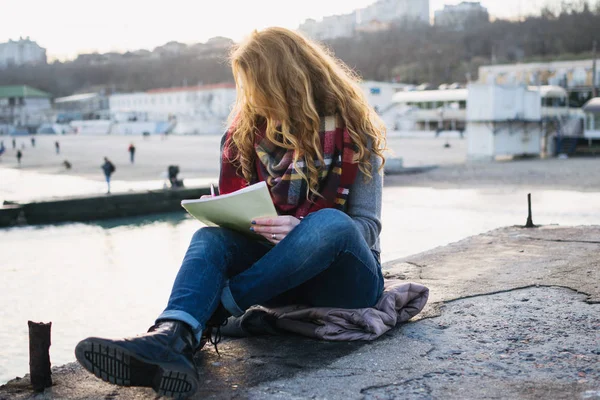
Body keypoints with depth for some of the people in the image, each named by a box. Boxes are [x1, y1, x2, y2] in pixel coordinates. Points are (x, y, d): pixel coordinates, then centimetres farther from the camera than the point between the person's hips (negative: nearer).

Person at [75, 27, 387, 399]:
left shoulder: (354, 133, -6)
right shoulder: (251, 128, 6)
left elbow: (368, 226, -10)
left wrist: (301, 229, -27)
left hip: (345, 277, -3)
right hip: (281, 274, 3)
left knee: (331, 222, -35)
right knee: (211, 237, -24)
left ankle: (216, 310, -31)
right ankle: (174, 338, -53)